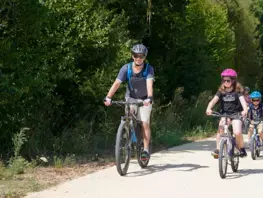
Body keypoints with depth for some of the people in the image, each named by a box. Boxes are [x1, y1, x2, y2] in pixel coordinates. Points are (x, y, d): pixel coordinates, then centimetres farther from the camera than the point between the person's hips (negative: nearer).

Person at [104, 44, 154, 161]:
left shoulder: (148, 69, -20)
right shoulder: (126, 68, -17)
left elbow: (149, 84, -34)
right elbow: (117, 83, -26)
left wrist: (149, 98, -52)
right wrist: (108, 97, -40)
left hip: (144, 100, -2)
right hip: (130, 98, 2)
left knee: (145, 123, -11)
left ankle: (146, 150, -5)